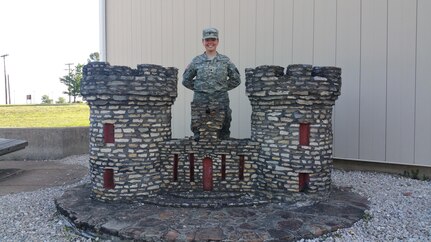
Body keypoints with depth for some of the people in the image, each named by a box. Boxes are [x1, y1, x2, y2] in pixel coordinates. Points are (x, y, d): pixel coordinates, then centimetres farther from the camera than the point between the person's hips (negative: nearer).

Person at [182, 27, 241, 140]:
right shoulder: (197, 61, 5)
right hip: (200, 101, 0)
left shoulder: (225, 60, 5)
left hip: (221, 101, 0)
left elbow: (236, 79, 12)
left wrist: (223, 88, 5)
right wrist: (198, 88, 6)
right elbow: (186, 80, 13)